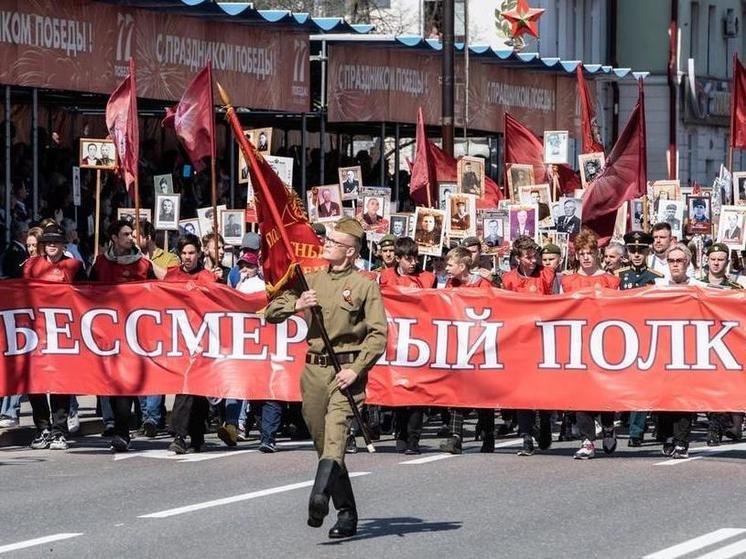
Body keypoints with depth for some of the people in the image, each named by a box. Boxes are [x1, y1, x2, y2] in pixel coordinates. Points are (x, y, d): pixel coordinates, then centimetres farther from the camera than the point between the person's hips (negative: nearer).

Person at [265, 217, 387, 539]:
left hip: (346, 370, -6)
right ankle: (346, 513, 18)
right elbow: (270, 314, 15)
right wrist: (295, 305, -7)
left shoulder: (365, 286, 1)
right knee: (322, 442, 8)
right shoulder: (311, 282, 15)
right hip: (313, 370, 6)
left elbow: (378, 334, -5)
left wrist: (356, 370, -16)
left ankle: (320, 497, -44)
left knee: (336, 430, -26)